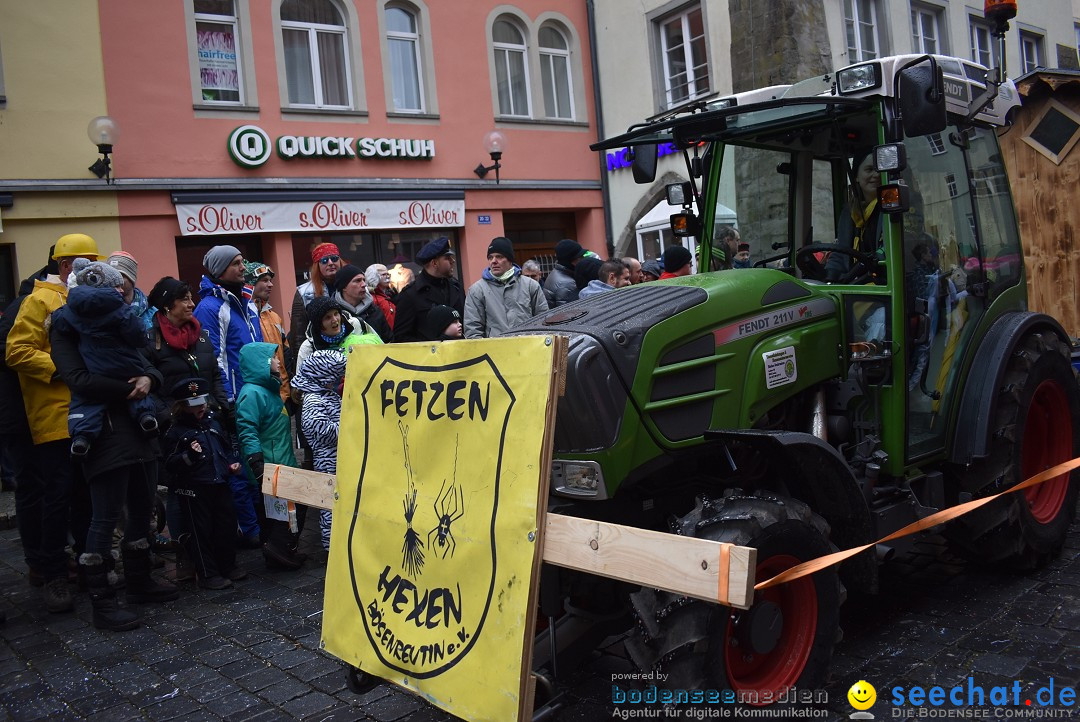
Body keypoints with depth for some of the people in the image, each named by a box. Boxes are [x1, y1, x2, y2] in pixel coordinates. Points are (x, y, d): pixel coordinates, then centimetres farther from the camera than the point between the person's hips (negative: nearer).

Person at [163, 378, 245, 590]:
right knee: (200, 531, 2)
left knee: (227, 525, 12)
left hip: (219, 484, 6)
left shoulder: (212, 423, 13)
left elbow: (227, 446, 25)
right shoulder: (176, 431, -7)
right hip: (194, 490, -6)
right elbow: (170, 463, -11)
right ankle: (207, 574, 11)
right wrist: (189, 455, -26)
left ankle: (227, 566, 28)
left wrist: (233, 462, 9)